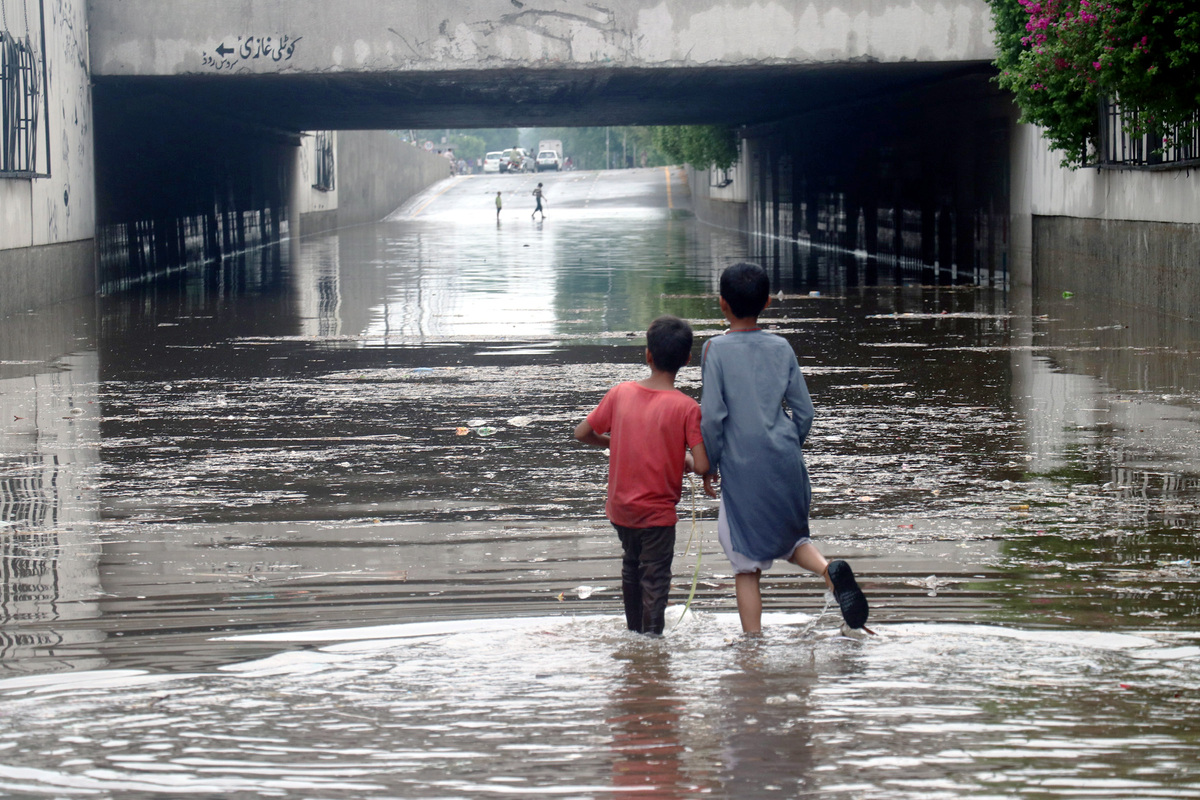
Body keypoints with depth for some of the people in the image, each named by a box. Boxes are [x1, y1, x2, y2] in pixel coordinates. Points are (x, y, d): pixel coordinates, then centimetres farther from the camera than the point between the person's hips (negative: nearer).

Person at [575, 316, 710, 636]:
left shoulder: (620, 393, -7)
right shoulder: (687, 408, -18)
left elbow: (582, 433, 1)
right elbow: (702, 466, -23)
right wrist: (686, 461, 0)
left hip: (620, 508, 5)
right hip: (657, 512, -5)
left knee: (631, 568, 25)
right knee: (655, 580, 5)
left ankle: (634, 633, 39)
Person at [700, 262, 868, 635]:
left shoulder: (715, 349, -6)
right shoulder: (781, 348, 4)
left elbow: (712, 416, -10)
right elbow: (804, 411, 6)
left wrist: (709, 465, 3)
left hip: (742, 468, -4)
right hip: (785, 462, 4)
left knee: (746, 563, 2)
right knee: (790, 537, 22)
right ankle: (830, 569, -7)